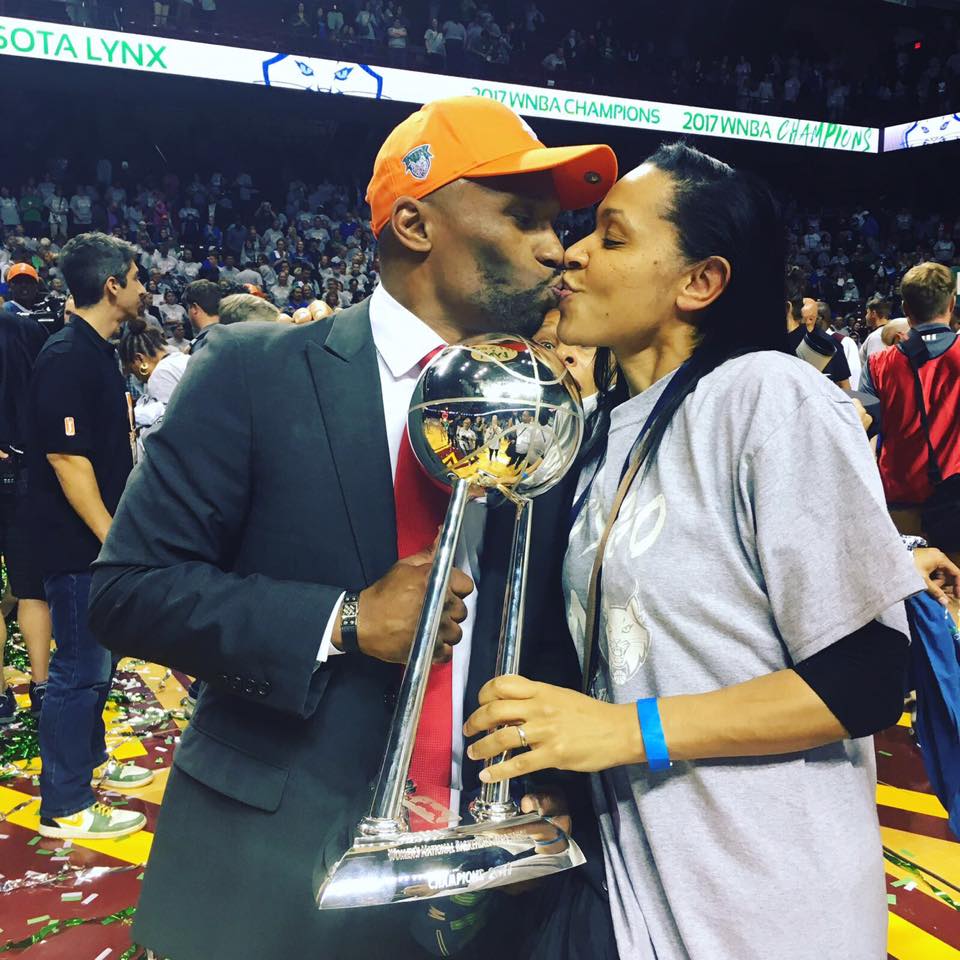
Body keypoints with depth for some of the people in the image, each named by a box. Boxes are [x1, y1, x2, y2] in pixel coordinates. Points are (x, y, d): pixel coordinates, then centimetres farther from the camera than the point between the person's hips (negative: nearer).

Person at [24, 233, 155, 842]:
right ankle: (65, 807, 9)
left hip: (105, 537, 10)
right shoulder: (67, 357, -18)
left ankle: (89, 759, 38)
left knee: (99, 658, 21)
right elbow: (66, 456, -23)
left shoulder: (100, 352, 13)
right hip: (80, 542, -10)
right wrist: (111, 537, -21)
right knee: (81, 668, -2)